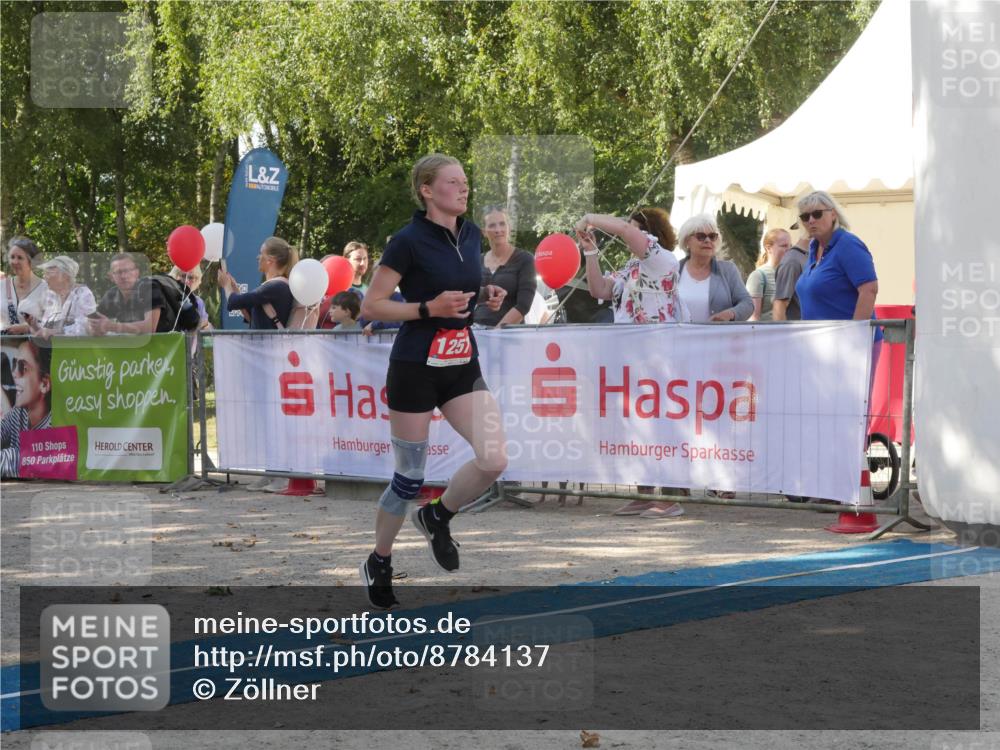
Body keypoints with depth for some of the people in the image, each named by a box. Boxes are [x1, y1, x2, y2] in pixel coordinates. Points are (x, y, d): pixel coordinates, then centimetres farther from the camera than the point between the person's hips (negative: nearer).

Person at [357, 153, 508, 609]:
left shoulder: (471, 235, 6)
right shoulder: (409, 241, -14)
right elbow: (370, 306, -12)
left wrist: (486, 297, 1)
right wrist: (429, 307, -22)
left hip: (463, 365, 6)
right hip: (416, 367, -6)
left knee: (494, 459, -11)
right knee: (410, 477, 2)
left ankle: (437, 517, 16)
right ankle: (378, 563, 25)